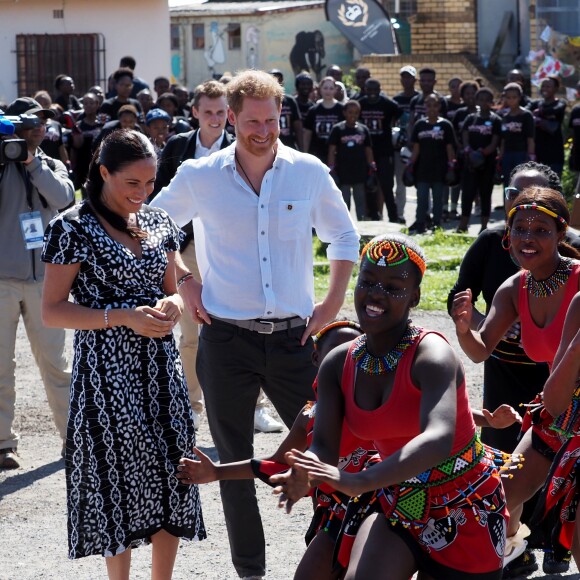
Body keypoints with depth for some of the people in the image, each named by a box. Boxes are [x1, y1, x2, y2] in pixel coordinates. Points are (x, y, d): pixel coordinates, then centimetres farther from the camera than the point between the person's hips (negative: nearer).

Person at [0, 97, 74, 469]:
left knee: (56, 362, 7)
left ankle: (73, 435, 13)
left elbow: (63, 197, -9)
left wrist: (32, 160, -14)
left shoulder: (51, 166, 11)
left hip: (44, 277, 3)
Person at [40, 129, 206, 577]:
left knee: (171, 480, 4)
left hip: (160, 368, 6)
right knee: (120, 483, -3)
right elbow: (52, 311, -9)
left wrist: (171, 305, -4)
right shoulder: (75, 228, -7)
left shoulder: (158, 223, 10)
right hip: (107, 372, -5)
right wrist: (123, 317, -18)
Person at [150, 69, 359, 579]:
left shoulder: (309, 172, 1)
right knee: (235, 462, 7)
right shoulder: (199, 177, -1)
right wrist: (183, 282, 4)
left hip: (294, 337, 0)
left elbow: (344, 235, 15)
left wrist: (334, 302, 6)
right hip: (226, 339, 0)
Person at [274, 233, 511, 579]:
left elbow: (438, 440, -41)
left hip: (464, 513, -4)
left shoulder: (432, 356, -23)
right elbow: (323, 449, -11)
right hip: (399, 508, 4)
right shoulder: (338, 365, -4)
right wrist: (302, 476, -36)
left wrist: (361, 481, -53)